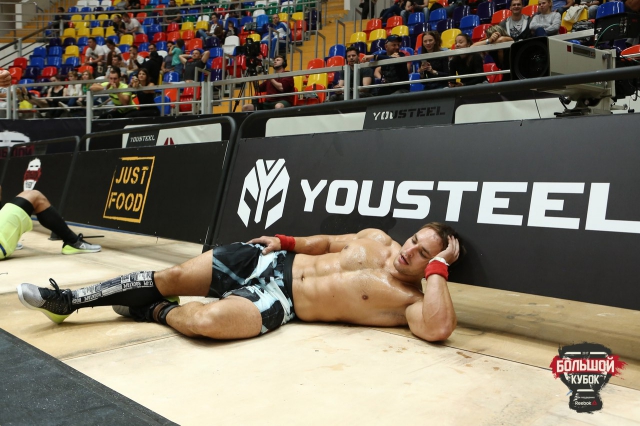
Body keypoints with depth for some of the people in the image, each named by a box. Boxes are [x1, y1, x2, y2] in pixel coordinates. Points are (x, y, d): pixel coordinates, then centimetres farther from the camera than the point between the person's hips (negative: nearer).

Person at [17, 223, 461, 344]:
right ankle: (67, 300, 19)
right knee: (172, 276, 1)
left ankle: (158, 312, 8)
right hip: (271, 261, 5)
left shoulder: (410, 302, -12)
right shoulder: (376, 240, 5)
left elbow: (439, 328, -33)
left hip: (281, 301, -5)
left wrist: (438, 268, -26)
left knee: (204, 319, -31)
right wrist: (286, 241, 6)